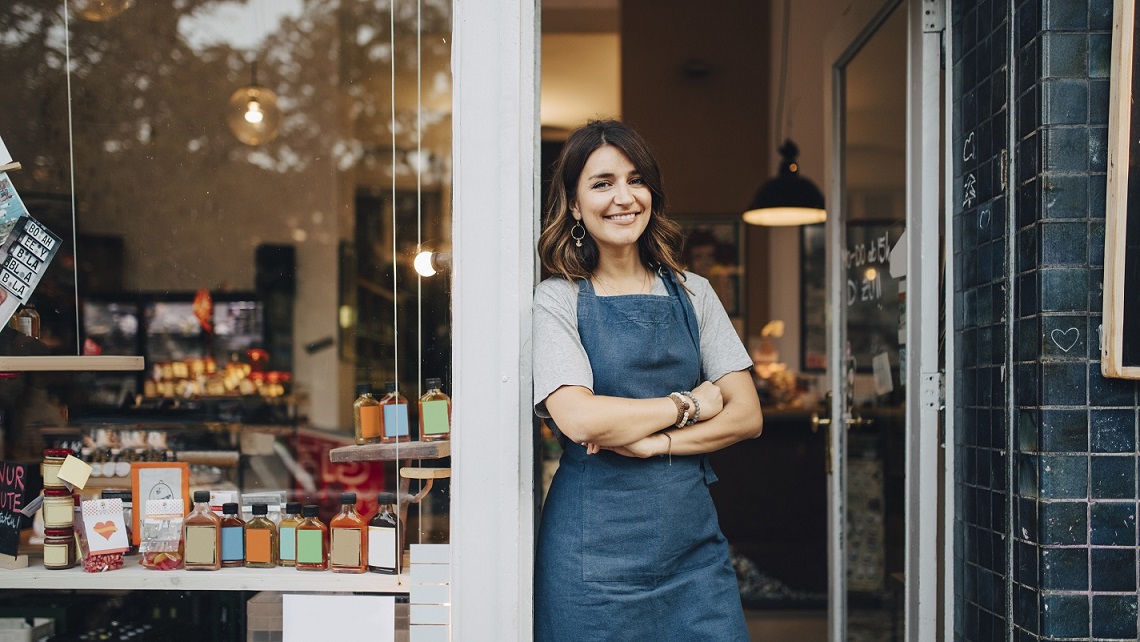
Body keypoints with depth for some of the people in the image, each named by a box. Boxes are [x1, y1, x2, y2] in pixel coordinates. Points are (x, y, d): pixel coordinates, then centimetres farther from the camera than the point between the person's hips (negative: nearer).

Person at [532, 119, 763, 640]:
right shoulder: (557, 301, -2)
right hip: (597, 549, -3)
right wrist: (689, 404, -6)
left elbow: (747, 416, 4)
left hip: (692, 539, 3)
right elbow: (579, 419, -16)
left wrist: (655, 442, -10)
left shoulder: (691, 293, 10)